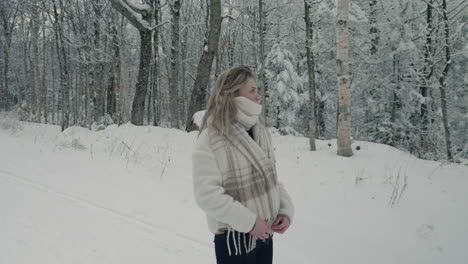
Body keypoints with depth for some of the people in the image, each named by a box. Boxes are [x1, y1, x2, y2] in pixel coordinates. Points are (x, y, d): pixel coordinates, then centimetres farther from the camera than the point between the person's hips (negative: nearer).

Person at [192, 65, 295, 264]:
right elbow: (207, 194, -21)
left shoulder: (260, 132, 4)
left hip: (264, 233, 7)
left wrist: (285, 209, -4)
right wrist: (249, 221, -20)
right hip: (234, 238, -6)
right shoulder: (210, 140, -17)